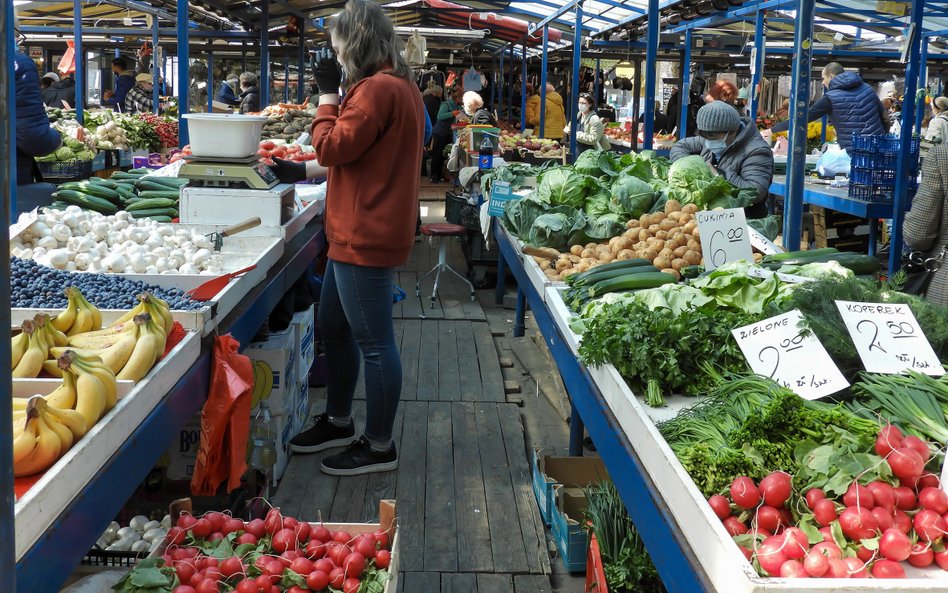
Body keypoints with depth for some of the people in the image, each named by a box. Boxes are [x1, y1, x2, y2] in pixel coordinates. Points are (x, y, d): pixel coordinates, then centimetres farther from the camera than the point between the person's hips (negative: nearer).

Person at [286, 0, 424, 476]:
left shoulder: (377, 89, -18)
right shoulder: (400, 85, 15)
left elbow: (331, 148, -16)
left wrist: (328, 91, -6)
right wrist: (338, 90, 9)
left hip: (366, 236, -11)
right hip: (359, 232, 11)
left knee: (374, 342, -2)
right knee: (333, 327, 20)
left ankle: (379, 447, 8)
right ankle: (339, 422, 34)